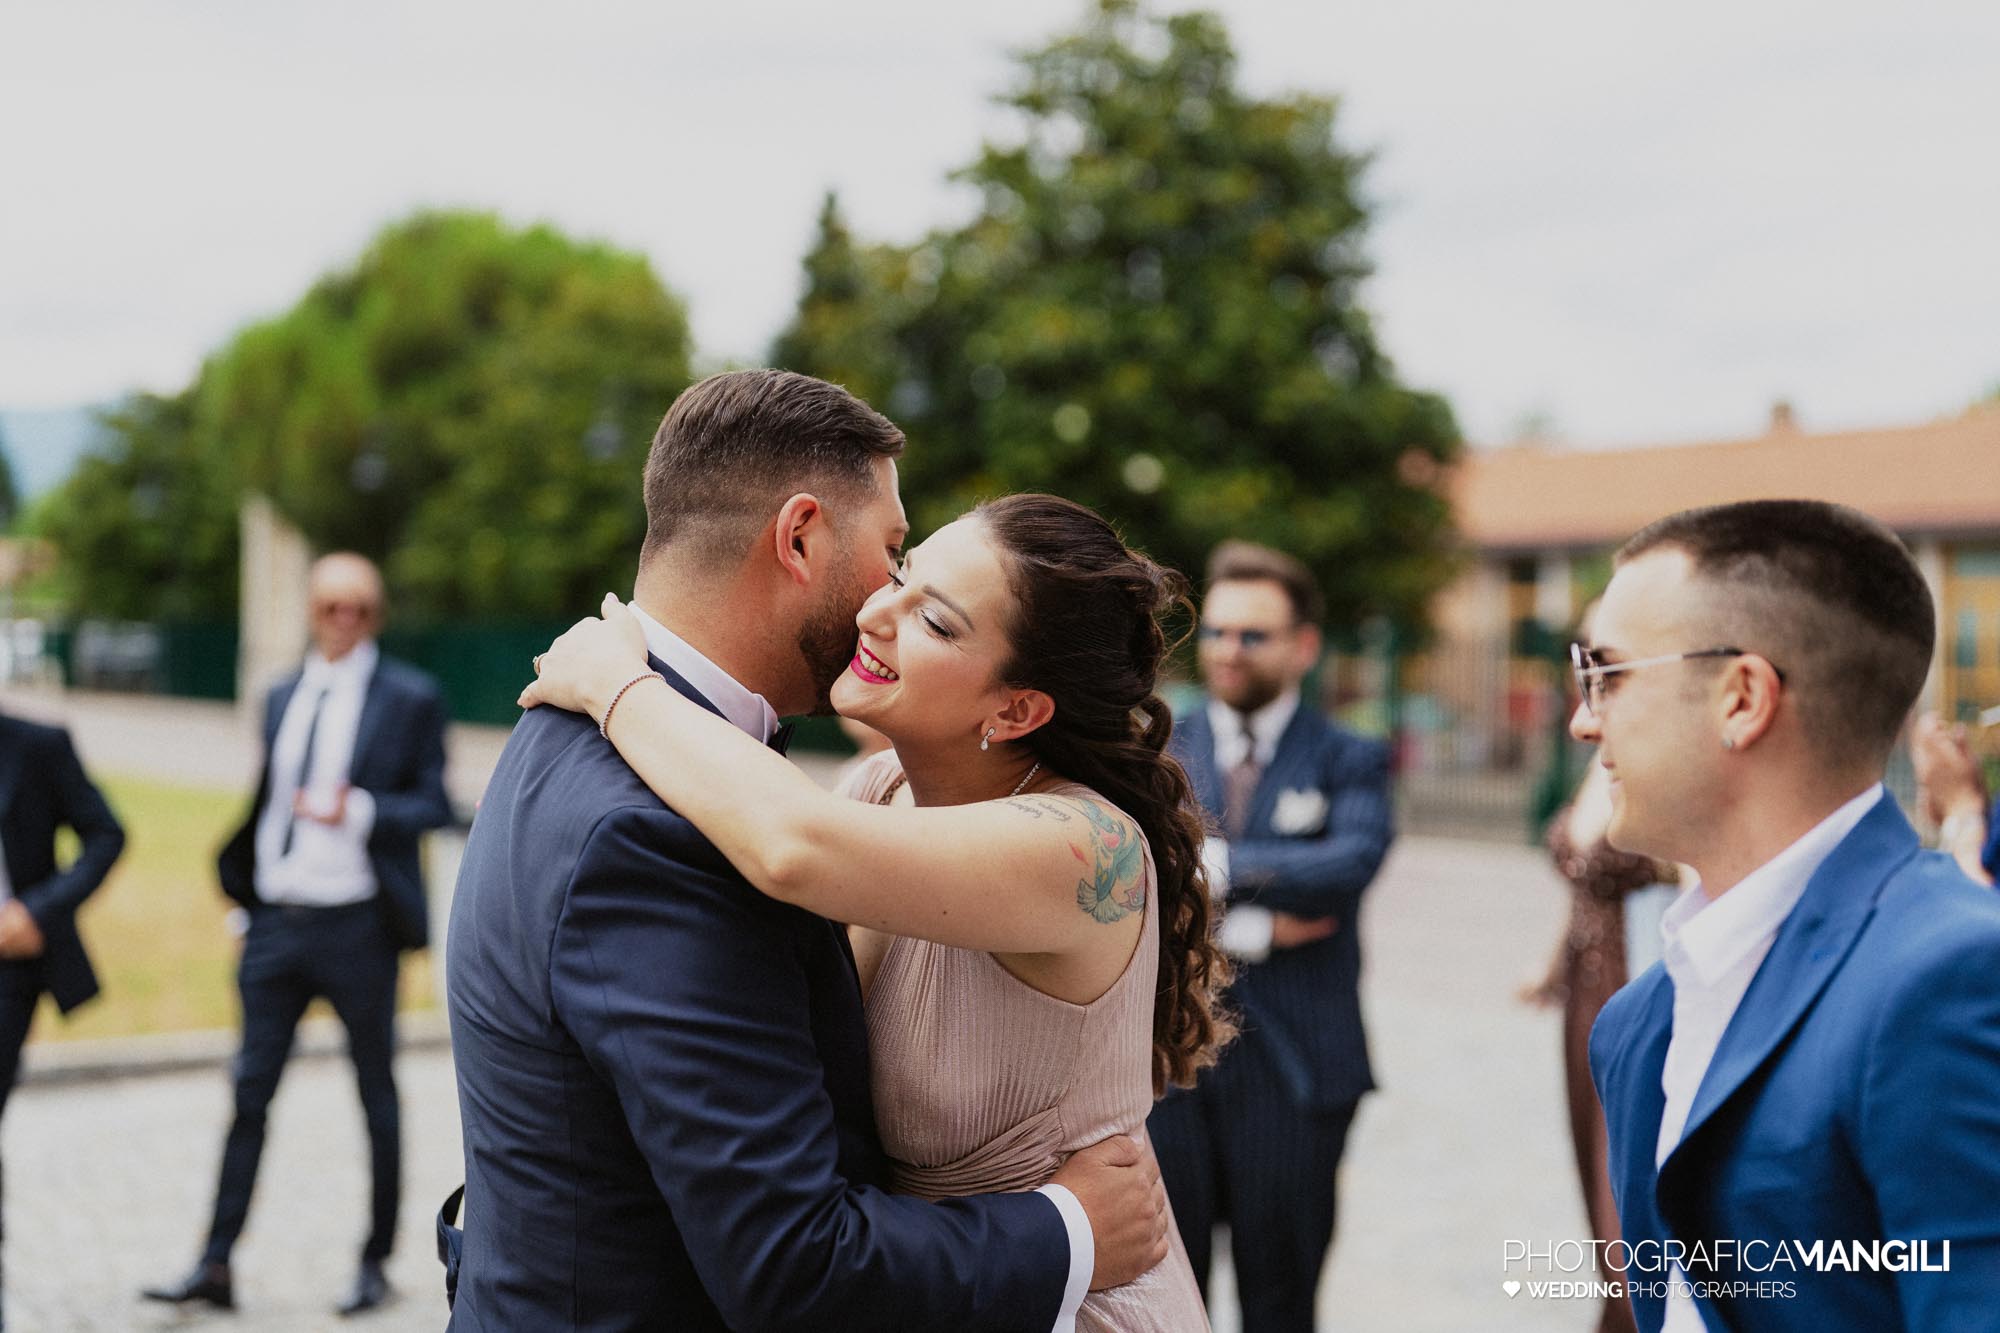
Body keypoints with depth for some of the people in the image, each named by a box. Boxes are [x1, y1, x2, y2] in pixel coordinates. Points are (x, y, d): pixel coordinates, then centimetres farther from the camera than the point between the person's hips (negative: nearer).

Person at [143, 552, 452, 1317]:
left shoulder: (409, 699, -3)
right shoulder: (282, 698, 13)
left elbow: (434, 806, -7)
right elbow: (269, 803, 18)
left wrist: (360, 811, -22)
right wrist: (244, 891, 13)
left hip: (357, 927, -4)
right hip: (277, 922, 4)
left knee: (377, 1097, 7)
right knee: (250, 1091, 3)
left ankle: (375, 1263, 18)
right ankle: (215, 1266, 7)